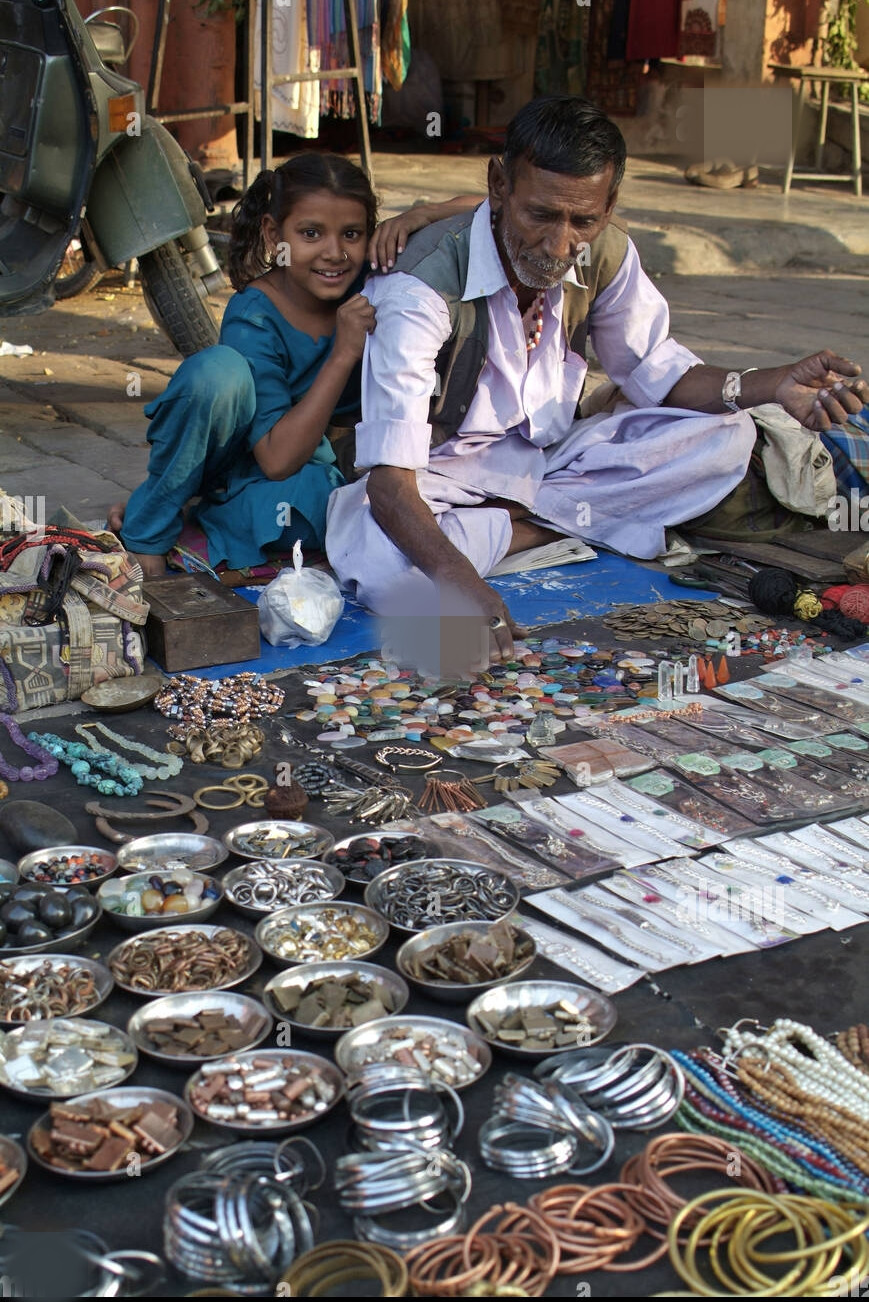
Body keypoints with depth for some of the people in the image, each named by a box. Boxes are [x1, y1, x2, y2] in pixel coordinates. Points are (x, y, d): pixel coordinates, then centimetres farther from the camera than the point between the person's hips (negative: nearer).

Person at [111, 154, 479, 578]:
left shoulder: (367, 275, -13)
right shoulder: (253, 318, -24)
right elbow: (277, 459, -29)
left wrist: (419, 216, -29)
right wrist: (344, 354, -34)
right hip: (237, 459, -2)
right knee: (219, 368, -36)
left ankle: (209, 522, -7)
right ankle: (146, 532, -18)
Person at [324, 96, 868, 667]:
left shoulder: (606, 253, -10)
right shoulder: (424, 287, -29)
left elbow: (653, 368, 4)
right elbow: (390, 476, -37)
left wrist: (774, 385, -16)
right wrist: (458, 580, -57)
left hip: (551, 456, 6)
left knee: (727, 437, -12)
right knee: (366, 549, -40)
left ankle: (518, 526, -16)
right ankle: (561, 526, -17)